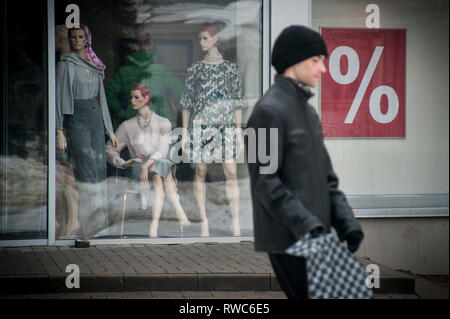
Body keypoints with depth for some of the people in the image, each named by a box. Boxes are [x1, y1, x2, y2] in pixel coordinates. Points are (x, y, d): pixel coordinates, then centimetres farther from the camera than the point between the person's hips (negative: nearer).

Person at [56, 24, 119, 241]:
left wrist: (109, 130, 18)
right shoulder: (66, 64, -2)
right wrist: (59, 131, -14)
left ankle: (98, 226, 10)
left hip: (96, 121, 6)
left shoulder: (95, 65, 16)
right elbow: (59, 97, -6)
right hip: (77, 121, -6)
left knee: (98, 172, 3)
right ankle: (86, 229, -8)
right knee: (86, 173, -11)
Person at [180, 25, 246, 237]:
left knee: (231, 172, -8)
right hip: (200, 125, 1)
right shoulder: (195, 70, 10)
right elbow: (187, 102, 10)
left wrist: (239, 131, 2)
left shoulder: (230, 68, 8)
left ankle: (236, 222, -6)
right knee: (200, 172, 0)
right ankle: (203, 221, 5)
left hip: (225, 125, -1)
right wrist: (184, 132, 4)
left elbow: (237, 102, 8)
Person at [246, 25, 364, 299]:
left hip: (312, 236, 9)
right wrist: (305, 225, -24)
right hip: (287, 239, -9)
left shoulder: (307, 111, 18)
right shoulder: (269, 110, -11)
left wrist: (345, 221, 0)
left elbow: (326, 176, 15)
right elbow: (264, 179, -18)